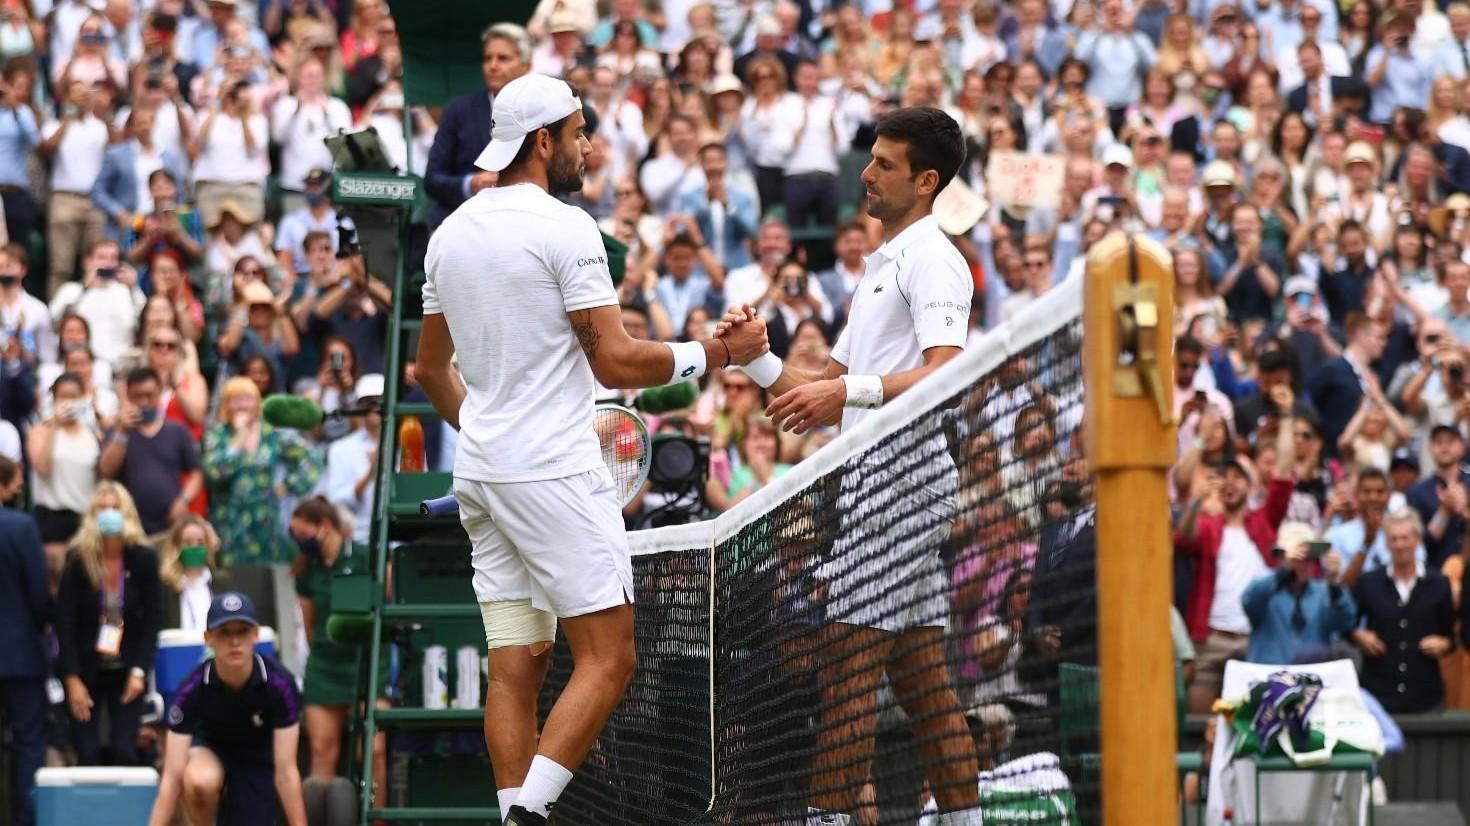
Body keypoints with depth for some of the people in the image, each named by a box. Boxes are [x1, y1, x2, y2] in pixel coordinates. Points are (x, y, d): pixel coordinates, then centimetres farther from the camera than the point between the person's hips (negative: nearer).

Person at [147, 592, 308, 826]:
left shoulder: (279, 684, -29)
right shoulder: (191, 690, -29)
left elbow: (286, 772, -25)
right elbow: (172, 778, -30)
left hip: (258, 757, 1)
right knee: (201, 780, -38)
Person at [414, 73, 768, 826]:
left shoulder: (449, 234, 12)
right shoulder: (564, 228, -11)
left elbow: (430, 369, 20)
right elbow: (616, 363, -13)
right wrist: (717, 353, -3)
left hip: (481, 473, 8)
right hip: (554, 473, -8)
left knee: (516, 665, 6)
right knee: (607, 657, -5)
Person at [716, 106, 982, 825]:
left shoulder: (931, 257, -6)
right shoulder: (878, 266, 25)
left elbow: (946, 375, -20)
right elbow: (828, 398, 23)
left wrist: (847, 390, -27)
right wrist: (756, 359, 10)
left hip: (906, 470, -10)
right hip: (873, 475, 10)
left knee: (847, 658, -13)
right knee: (918, 671, 8)